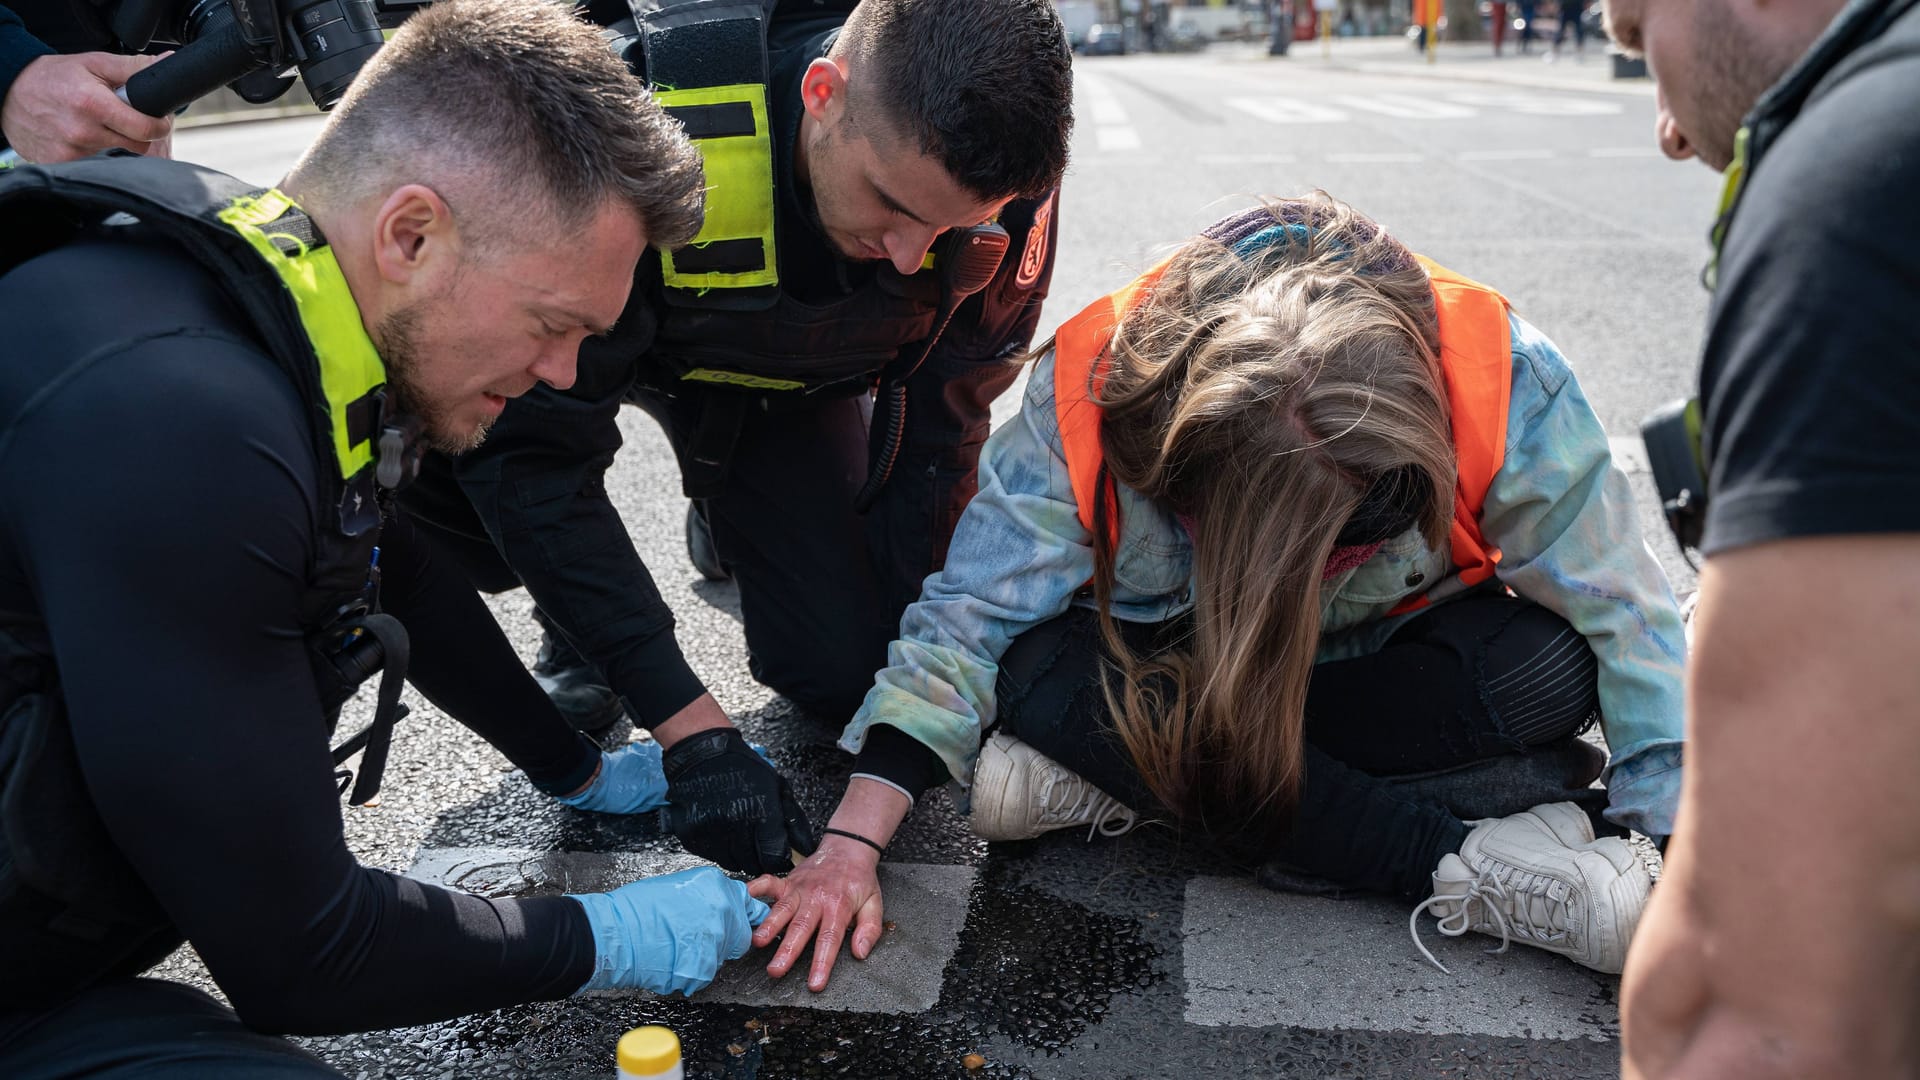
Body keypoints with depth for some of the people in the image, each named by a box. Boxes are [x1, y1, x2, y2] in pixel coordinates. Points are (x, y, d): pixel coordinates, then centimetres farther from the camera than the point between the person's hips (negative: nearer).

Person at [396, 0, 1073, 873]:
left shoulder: (1002, 192, -29)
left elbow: (940, 431, -14)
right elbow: (534, 450, -35)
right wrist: (687, 720, -39)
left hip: (784, 376, 3)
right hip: (600, 342, -2)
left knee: (845, 674, -9)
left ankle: (732, 527, 25)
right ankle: (571, 623, -1)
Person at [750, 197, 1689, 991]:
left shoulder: (1503, 385, -31)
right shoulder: (1091, 395, -31)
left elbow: (1622, 619, -23)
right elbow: (969, 616, -26)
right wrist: (851, 845, -30)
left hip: (1393, 659, 1)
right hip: (1183, 669, 0)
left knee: (1550, 668, -32)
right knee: (1035, 672, -33)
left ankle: (1134, 780, -25)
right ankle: (1466, 868, -28)